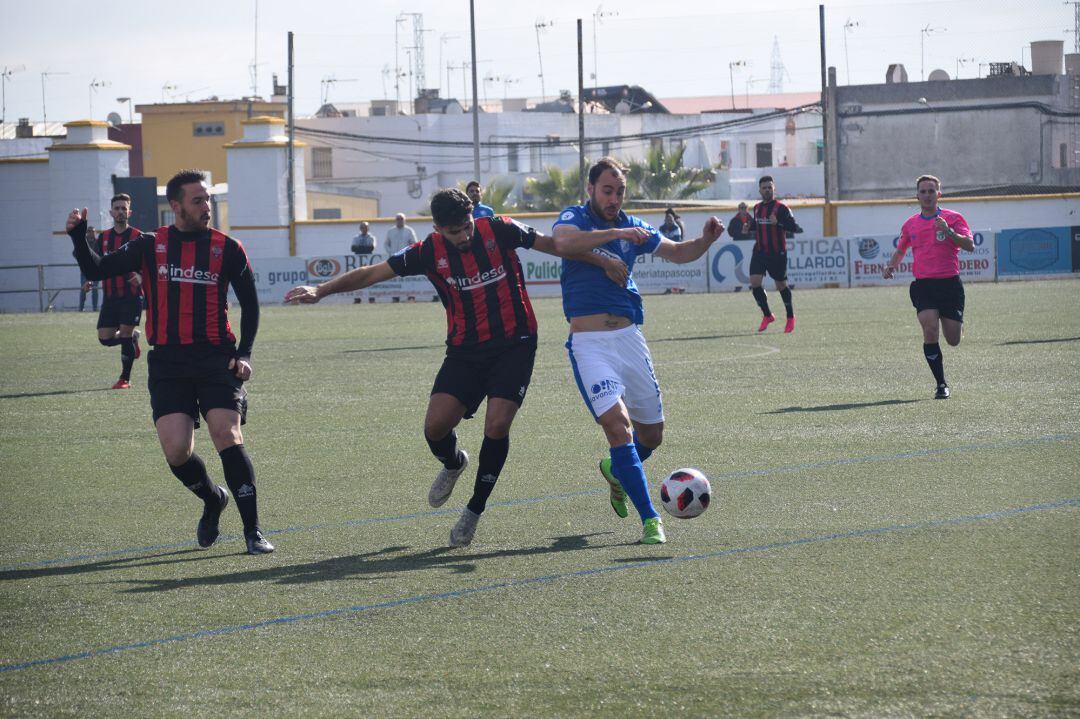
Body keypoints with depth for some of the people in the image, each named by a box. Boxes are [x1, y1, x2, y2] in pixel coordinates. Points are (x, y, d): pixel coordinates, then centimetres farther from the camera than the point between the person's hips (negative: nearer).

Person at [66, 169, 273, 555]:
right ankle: (212, 500, 24)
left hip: (216, 359, -1)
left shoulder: (227, 249, 4)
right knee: (176, 451, -9)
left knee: (227, 436, -16)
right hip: (167, 363, 1)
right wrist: (79, 236, -7)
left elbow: (250, 305, 12)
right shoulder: (150, 247, 7)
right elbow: (96, 270, 10)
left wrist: (243, 354, 2)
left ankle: (253, 530, -9)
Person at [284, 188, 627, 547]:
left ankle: (475, 509, 3)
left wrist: (601, 260, 6)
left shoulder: (498, 231, -7)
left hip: (514, 345, -2)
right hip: (465, 351, 2)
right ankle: (453, 464, 28)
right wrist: (319, 290, -14)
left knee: (497, 425, -17)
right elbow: (371, 273, -4)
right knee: (435, 427, -11)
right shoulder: (430, 252, -5)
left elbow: (554, 245, 6)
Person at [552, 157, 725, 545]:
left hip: (628, 336, 6)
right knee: (618, 426, -20)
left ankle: (615, 470, 45)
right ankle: (649, 519, -17)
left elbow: (677, 252, 23)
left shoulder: (632, 227, 13)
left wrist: (706, 239, 3)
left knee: (651, 434, 12)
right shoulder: (575, 217, -2)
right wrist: (617, 233, -33)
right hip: (589, 342, -6)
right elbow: (562, 240, -26)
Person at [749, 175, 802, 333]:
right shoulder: (757, 208, 11)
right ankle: (767, 315, 5)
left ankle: (791, 317, 26)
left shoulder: (781, 208, -9)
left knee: (781, 286, 6)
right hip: (760, 252, 5)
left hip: (777, 253, -5)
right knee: (754, 283, -11)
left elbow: (794, 227, -19)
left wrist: (778, 223, -30)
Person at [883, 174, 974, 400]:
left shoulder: (953, 218, 1)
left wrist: (948, 232, -25)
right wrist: (890, 266, 9)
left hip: (950, 283, -1)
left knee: (953, 340, 1)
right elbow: (900, 251, 28)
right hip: (923, 285, 2)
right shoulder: (910, 224, 12)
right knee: (930, 331, -19)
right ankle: (941, 384, -10)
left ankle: (958, 325, 42)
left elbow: (970, 245, -11)